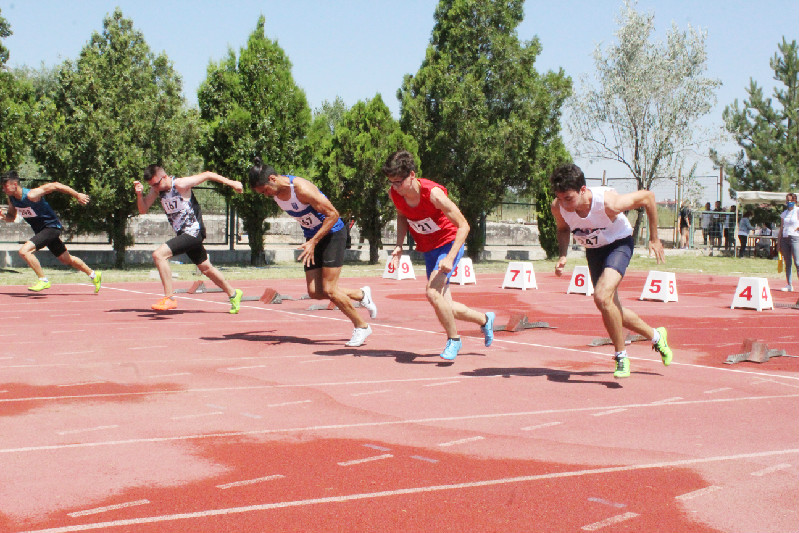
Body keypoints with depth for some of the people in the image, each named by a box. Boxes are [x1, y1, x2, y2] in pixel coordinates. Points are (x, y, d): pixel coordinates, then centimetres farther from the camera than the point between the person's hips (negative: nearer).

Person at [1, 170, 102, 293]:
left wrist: (77, 195, -16)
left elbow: (54, 186, -21)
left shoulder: (31, 195, -26)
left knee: (24, 251, -24)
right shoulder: (12, 198, -3)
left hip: (51, 227, -9)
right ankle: (94, 275, 37)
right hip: (40, 230, 9)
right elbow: (11, 217, 12)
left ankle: (43, 280, -11)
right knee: (67, 260, 20)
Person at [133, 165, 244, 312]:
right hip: (183, 234, 9)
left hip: (194, 232, -9)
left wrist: (231, 183, -4)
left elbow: (207, 175, -10)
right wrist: (139, 194, -14)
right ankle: (233, 294, 37)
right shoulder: (156, 189, 2)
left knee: (159, 254, -22)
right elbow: (143, 210, 5)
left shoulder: (181, 184, -19)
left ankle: (169, 298, -18)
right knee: (206, 269, 20)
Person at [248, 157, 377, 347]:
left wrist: (313, 242, -26)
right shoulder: (275, 193, -3)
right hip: (313, 237, 8)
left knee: (328, 290, -12)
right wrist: (309, 240, 14)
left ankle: (361, 327, 7)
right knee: (315, 292, -1)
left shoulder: (302, 189, -27)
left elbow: (333, 214, -23)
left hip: (333, 233, -8)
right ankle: (361, 295, 21)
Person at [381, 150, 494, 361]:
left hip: (449, 244, -6)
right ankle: (484, 319, 35)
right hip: (428, 250, 6)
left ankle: (453, 340, -5)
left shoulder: (433, 193, -28)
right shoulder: (394, 193, -12)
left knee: (432, 291, -28)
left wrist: (450, 258, -30)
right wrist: (399, 245, -2)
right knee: (446, 309, 6)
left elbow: (463, 226, -22)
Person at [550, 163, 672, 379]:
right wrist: (563, 255, -16)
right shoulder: (558, 207, -23)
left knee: (602, 297, -28)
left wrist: (654, 238, -10)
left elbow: (647, 196, -18)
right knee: (611, 309, 13)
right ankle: (656, 336, 39)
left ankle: (621, 358, -10)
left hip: (618, 244, -6)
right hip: (593, 250, 6)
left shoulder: (608, 203, -36)